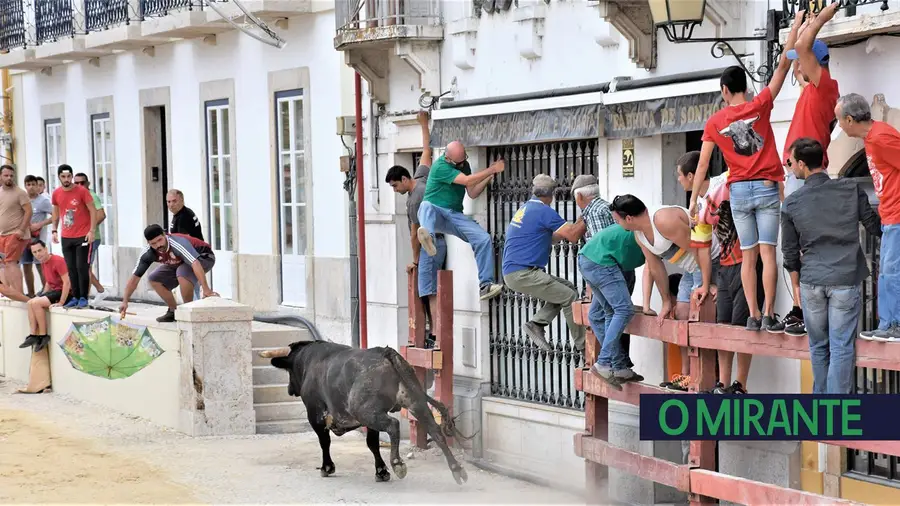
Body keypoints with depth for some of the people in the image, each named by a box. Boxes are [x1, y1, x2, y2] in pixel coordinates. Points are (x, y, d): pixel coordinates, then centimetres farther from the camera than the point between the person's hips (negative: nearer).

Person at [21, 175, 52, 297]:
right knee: (26, 266, 9)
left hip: (38, 237, -6)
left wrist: (40, 224, -17)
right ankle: (31, 294, 18)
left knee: (40, 266, -8)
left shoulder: (43, 200, -8)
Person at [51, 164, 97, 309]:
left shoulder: (82, 191, -9)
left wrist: (91, 231, -14)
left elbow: (93, 211, -7)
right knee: (71, 268, 5)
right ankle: (75, 297, 10)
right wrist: (54, 230, 8)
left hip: (83, 236, -5)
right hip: (66, 237, 5)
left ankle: (83, 298, 1)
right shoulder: (56, 194, 5)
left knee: (82, 267, -4)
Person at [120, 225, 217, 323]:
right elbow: (135, 278, -10)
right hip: (179, 263, 7)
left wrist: (206, 289, -61)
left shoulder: (178, 244, -39)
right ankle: (174, 311, 11)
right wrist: (125, 302, -16)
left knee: (182, 274, -35)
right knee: (154, 279, -6)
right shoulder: (148, 254, -18)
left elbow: (195, 264, -51)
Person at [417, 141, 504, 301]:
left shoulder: (464, 165, 13)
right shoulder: (440, 166, -12)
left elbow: (472, 193, 11)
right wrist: (493, 169, -14)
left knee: (484, 239, -16)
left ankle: (485, 285, -18)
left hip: (455, 215, 6)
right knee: (427, 206, -42)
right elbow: (467, 181, -20)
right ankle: (428, 238, -74)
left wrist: (490, 175, 0)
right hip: (436, 212, -6)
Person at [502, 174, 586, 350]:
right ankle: (582, 345, -2)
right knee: (570, 297, -7)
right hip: (523, 274, -9)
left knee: (568, 289, 12)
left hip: (513, 272, 9)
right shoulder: (544, 211, -11)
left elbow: (550, 238, 26)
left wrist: (577, 224, 24)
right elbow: (572, 236, -13)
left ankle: (536, 323, 2)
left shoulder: (525, 209, 18)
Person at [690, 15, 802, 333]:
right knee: (768, 253, -5)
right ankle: (768, 315, -11)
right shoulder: (759, 106, -4)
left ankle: (753, 315, 3)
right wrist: (795, 27, 3)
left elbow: (702, 164, 2)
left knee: (748, 256, 7)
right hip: (767, 188, -2)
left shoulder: (715, 122, 2)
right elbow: (783, 66, -3)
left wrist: (694, 199, 8)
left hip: (738, 191, 2)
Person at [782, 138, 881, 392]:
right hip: (845, 280, -2)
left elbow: (790, 252, 6)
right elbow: (874, 227, 4)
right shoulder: (851, 190, -4)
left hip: (811, 282, 2)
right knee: (842, 347, 0)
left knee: (818, 346, 14)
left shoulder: (791, 203, -1)